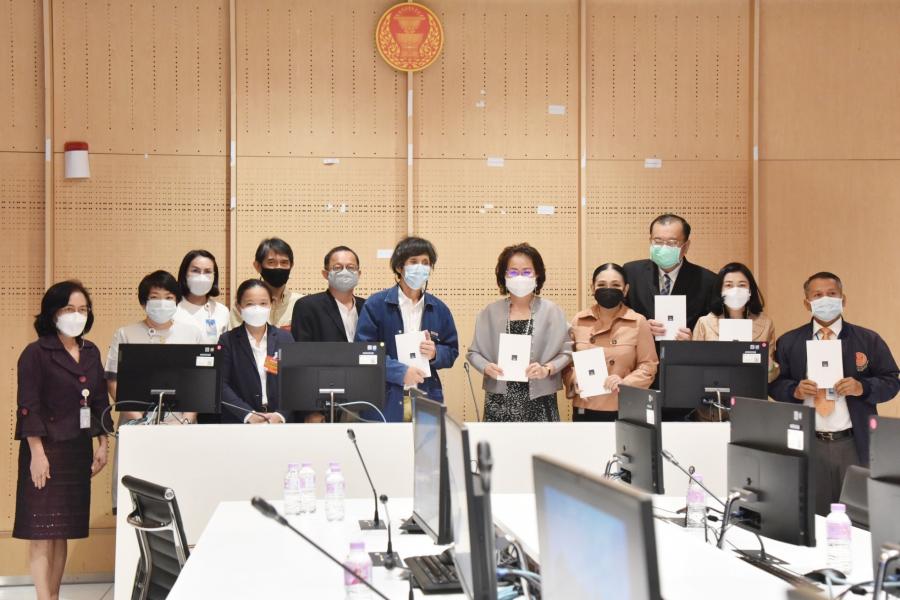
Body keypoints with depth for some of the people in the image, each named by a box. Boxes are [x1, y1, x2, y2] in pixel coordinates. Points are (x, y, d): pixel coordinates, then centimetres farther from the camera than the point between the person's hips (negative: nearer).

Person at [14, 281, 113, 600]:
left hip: (78, 449, 6)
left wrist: (102, 443, 9)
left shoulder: (91, 352, 11)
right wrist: (37, 452, -17)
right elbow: (28, 406, -12)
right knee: (41, 531, -5)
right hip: (46, 449, -6)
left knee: (63, 530, 9)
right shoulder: (35, 353, -7)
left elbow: (100, 400, 15)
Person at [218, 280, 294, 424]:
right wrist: (249, 415, -17)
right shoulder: (227, 341, 2)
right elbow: (222, 385, -5)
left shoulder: (285, 339, 8)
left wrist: (281, 414, -13)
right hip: (239, 422, -2)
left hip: (279, 422, 2)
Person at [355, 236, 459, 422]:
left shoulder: (439, 309, 10)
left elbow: (452, 352, 15)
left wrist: (435, 354, -8)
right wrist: (400, 372, -16)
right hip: (386, 402, -3)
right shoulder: (376, 305, -1)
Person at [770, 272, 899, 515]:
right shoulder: (788, 342, 7)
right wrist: (795, 390, -15)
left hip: (854, 445, 0)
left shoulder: (868, 340, 5)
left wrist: (863, 387, -15)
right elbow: (774, 384, 5)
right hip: (807, 445, 0)